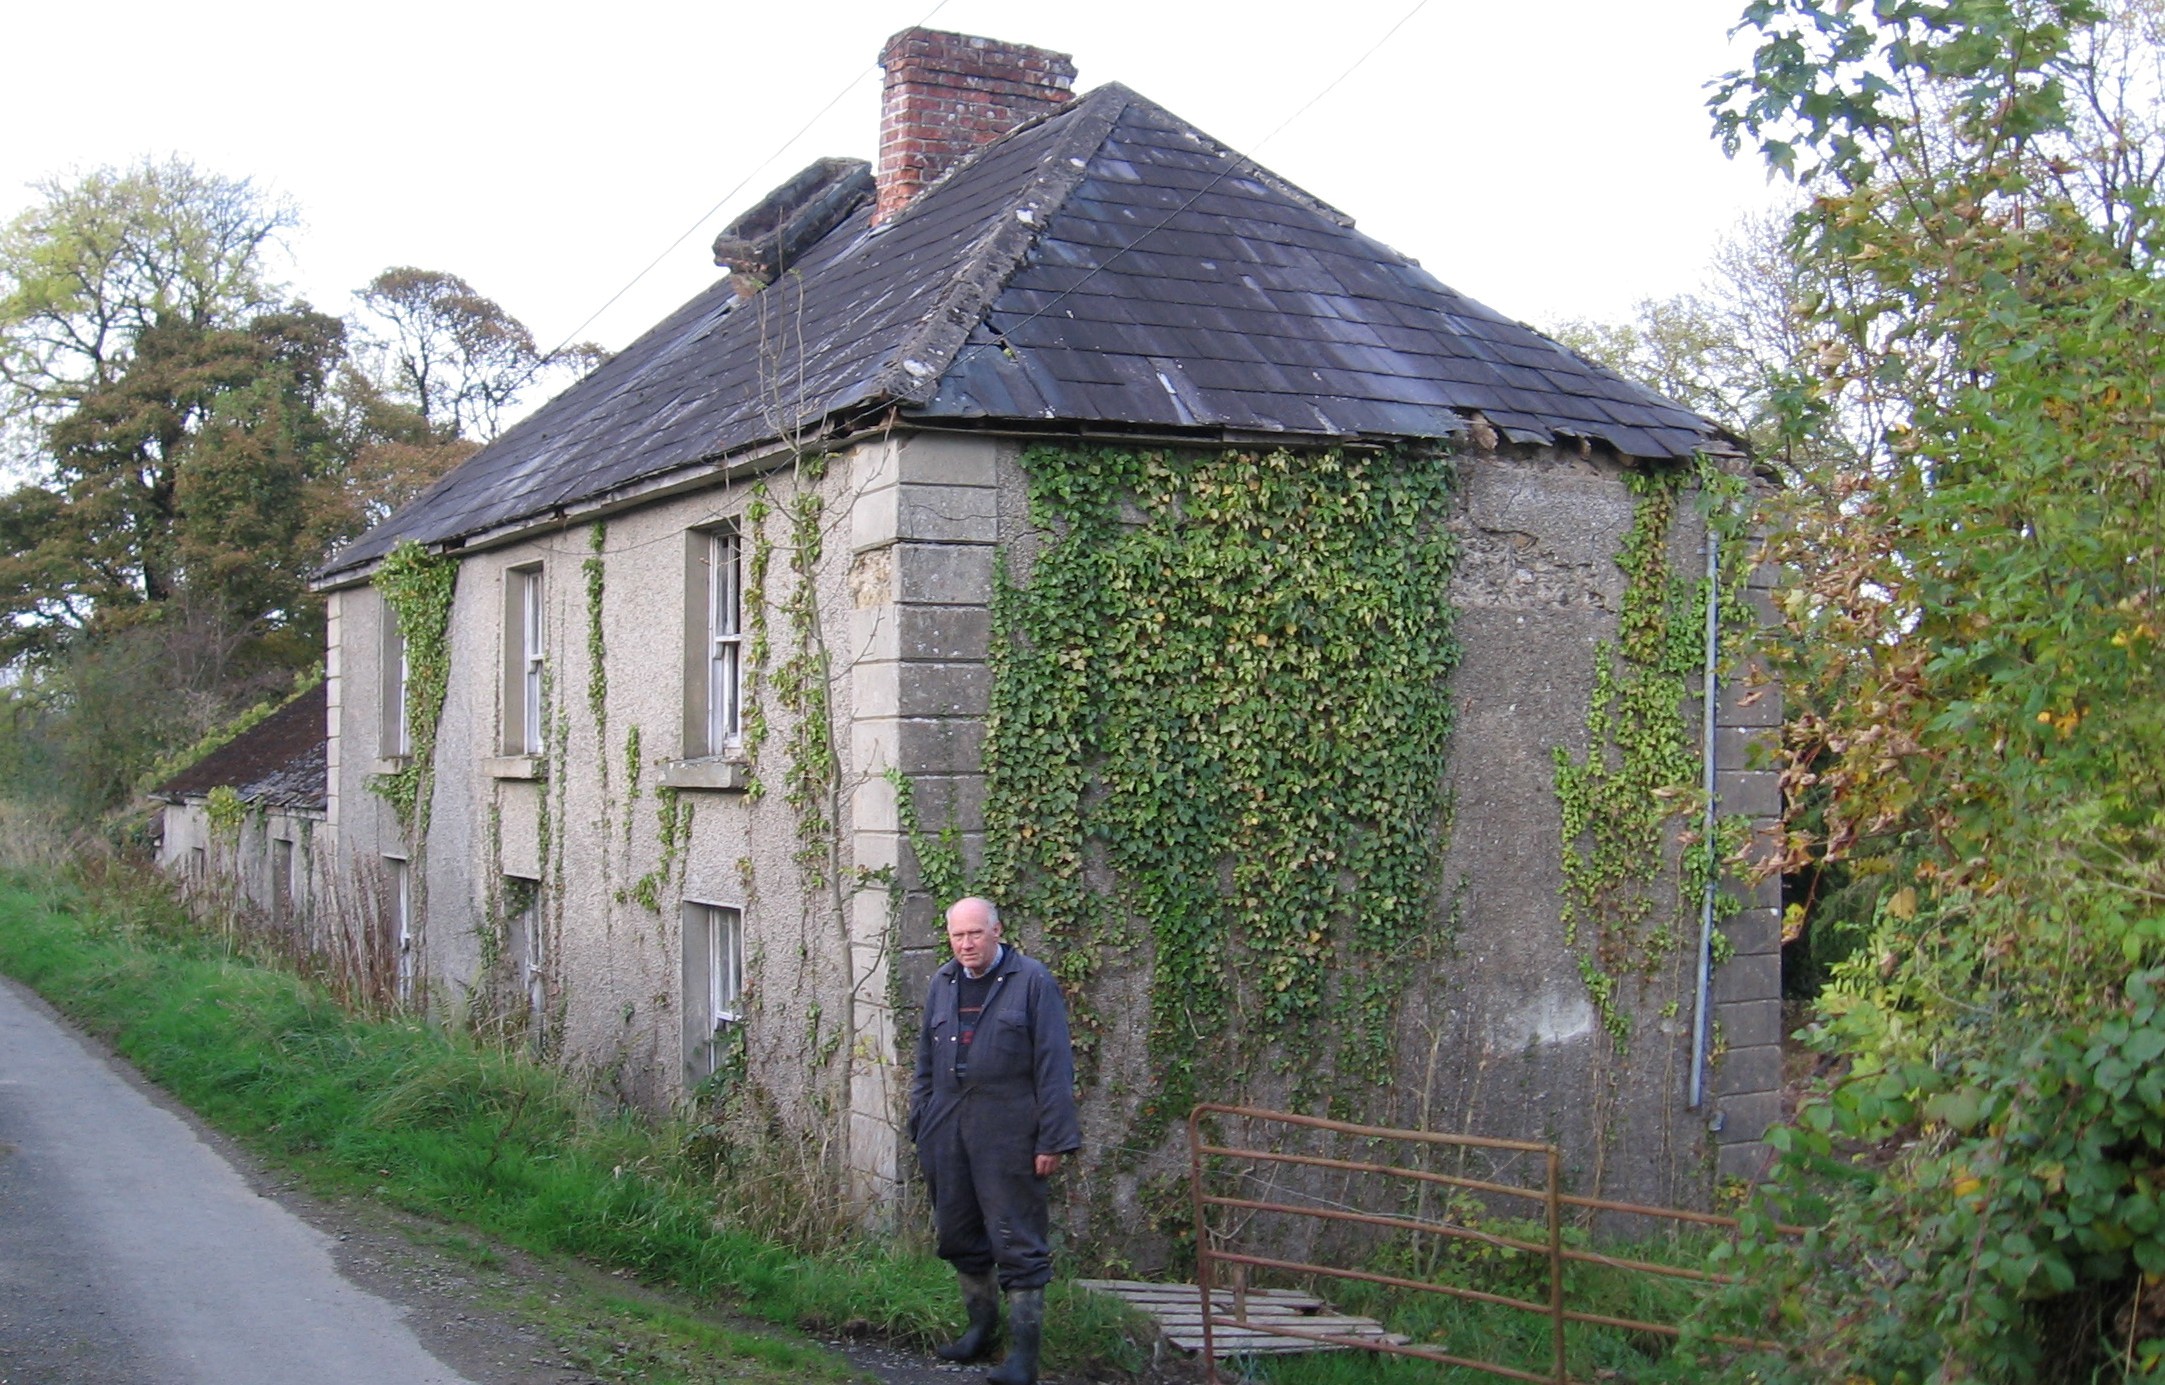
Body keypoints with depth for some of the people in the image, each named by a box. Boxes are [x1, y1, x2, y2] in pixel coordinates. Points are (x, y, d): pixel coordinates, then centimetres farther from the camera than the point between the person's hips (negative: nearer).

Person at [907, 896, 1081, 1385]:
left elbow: (1054, 1066, -8)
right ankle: (982, 1326, 33)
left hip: (1007, 1134, -6)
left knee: (1018, 1245, -3)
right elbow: (925, 1063, 20)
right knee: (959, 1236, 15)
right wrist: (921, 1125, 14)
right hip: (947, 1133, 6)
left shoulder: (1032, 981, -5)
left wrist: (1053, 1140, -12)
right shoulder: (942, 984, 13)